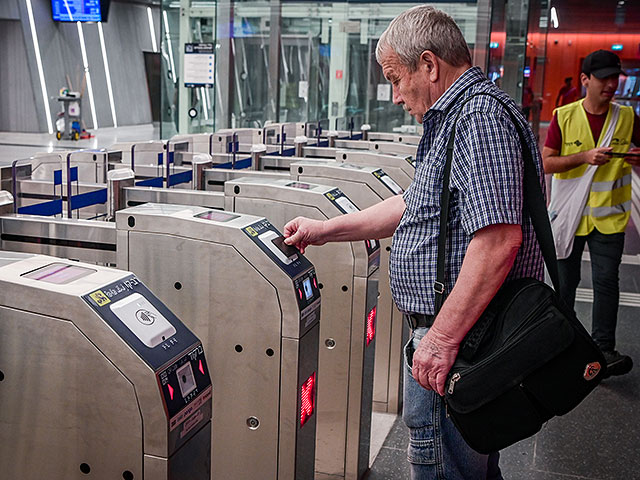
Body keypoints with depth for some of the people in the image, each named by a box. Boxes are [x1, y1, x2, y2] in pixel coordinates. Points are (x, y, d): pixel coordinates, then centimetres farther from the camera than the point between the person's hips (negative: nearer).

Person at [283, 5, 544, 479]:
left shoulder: (480, 116, -19)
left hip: (457, 335, -11)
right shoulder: (455, 118, 17)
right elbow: (418, 205, 23)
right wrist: (326, 230, 22)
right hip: (449, 328, 11)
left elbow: (499, 239, -28)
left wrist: (442, 337, -27)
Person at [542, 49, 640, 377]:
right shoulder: (564, 117, -4)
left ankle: (604, 348, 2)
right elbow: (546, 163, -7)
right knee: (566, 280, 12)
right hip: (569, 213, 0)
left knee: (606, 281, -5)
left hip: (608, 215, 1)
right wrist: (585, 157, -21)